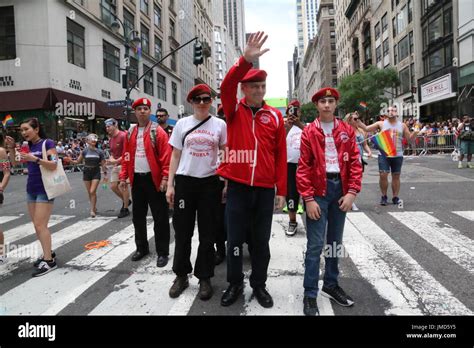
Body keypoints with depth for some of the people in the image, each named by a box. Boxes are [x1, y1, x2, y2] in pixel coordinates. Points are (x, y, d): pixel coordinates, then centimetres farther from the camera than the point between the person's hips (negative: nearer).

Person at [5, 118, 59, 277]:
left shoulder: (47, 143, -10)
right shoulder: (28, 145, 11)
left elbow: (53, 165, -16)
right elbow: (15, 162, 16)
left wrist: (35, 159, -27)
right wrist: (12, 148, 0)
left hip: (45, 189, -7)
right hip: (31, 190, 7)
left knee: (40, 225, -10)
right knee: (37, 225, 10)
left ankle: (49, 261, -4)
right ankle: (48, 253, 23)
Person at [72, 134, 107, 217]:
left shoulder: (99, 152, -1)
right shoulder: (85, 151, -1)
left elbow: (103, 164, 4)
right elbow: (78, 161, 4)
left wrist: (105, 174, 1)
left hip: (96, 173, -1)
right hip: (86, 173, 2)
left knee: (93, 191, -12)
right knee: (89, 193, 9)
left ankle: (92, 210, -2)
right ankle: (94, 208, 27)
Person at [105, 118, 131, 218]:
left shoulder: (123, 135, -12)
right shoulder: (111, 139, 13)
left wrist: (116, 161, -20)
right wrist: (111, 159, -2)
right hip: (115, 165, 8)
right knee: (113, 186, 8)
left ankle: (125, 209, 6)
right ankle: (125, 201, 29)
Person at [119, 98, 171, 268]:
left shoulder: (158, 131, -5)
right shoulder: (130, 133, 11)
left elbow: (166, 156, -11)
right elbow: (126, 156, 12)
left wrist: (165, 178, -18)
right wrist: (123, 177, 6)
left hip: (154, 179, -5)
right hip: (137, 179, 6)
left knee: (160, 218, 1)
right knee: (138, 216, 14)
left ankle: (162, 252, 11)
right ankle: (142, 248, 30)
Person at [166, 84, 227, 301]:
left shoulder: (219, 125, 3)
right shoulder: (182, 124, 5)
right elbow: (175, 156, 7)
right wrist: (170, 185, 2)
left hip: (210, 182, 0)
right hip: (185, 181, 1)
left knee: (207, 233, 7)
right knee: (182, 231, 8)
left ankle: (205, 278, 22)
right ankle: (181, 275, 26)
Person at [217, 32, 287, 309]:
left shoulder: (275, 116, 4)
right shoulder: (234, 111, 2)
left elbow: (281, 155, 5)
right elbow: (226, 87, -19)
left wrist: (281, 190, 3)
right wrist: (246, 59, -32)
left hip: (265, 189, 1)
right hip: (238, 186, -1)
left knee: (261, 240, 11)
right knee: (235, 238, 8)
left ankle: (259, 284, 28)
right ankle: (235, 284, 26)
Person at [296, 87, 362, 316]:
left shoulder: (347, 130, 6)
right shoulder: (309, 132, -2)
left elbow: (355, 162, 3)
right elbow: (303, 167, -6)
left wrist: (352, 192, -6)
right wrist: (308, 199, -12)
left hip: (340, 188, 4)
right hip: (318, 190, -3)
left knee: (335, 241, 14)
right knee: (315, 244, -3)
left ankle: (331, 285, 30)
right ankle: (310, 295, 7)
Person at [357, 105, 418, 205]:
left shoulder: (402, 125, 8)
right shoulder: (381, 124, 4)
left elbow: (409, 138, 10)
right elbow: (366, 129, 1)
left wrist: (415, 132, -8)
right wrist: (357, 120, -9)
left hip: (397, 155, 2)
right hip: (384, 154, -1)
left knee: (396, 176, 7)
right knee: (383, 175, -7)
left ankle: (395, 197, 16)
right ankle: (384, 196, 9)